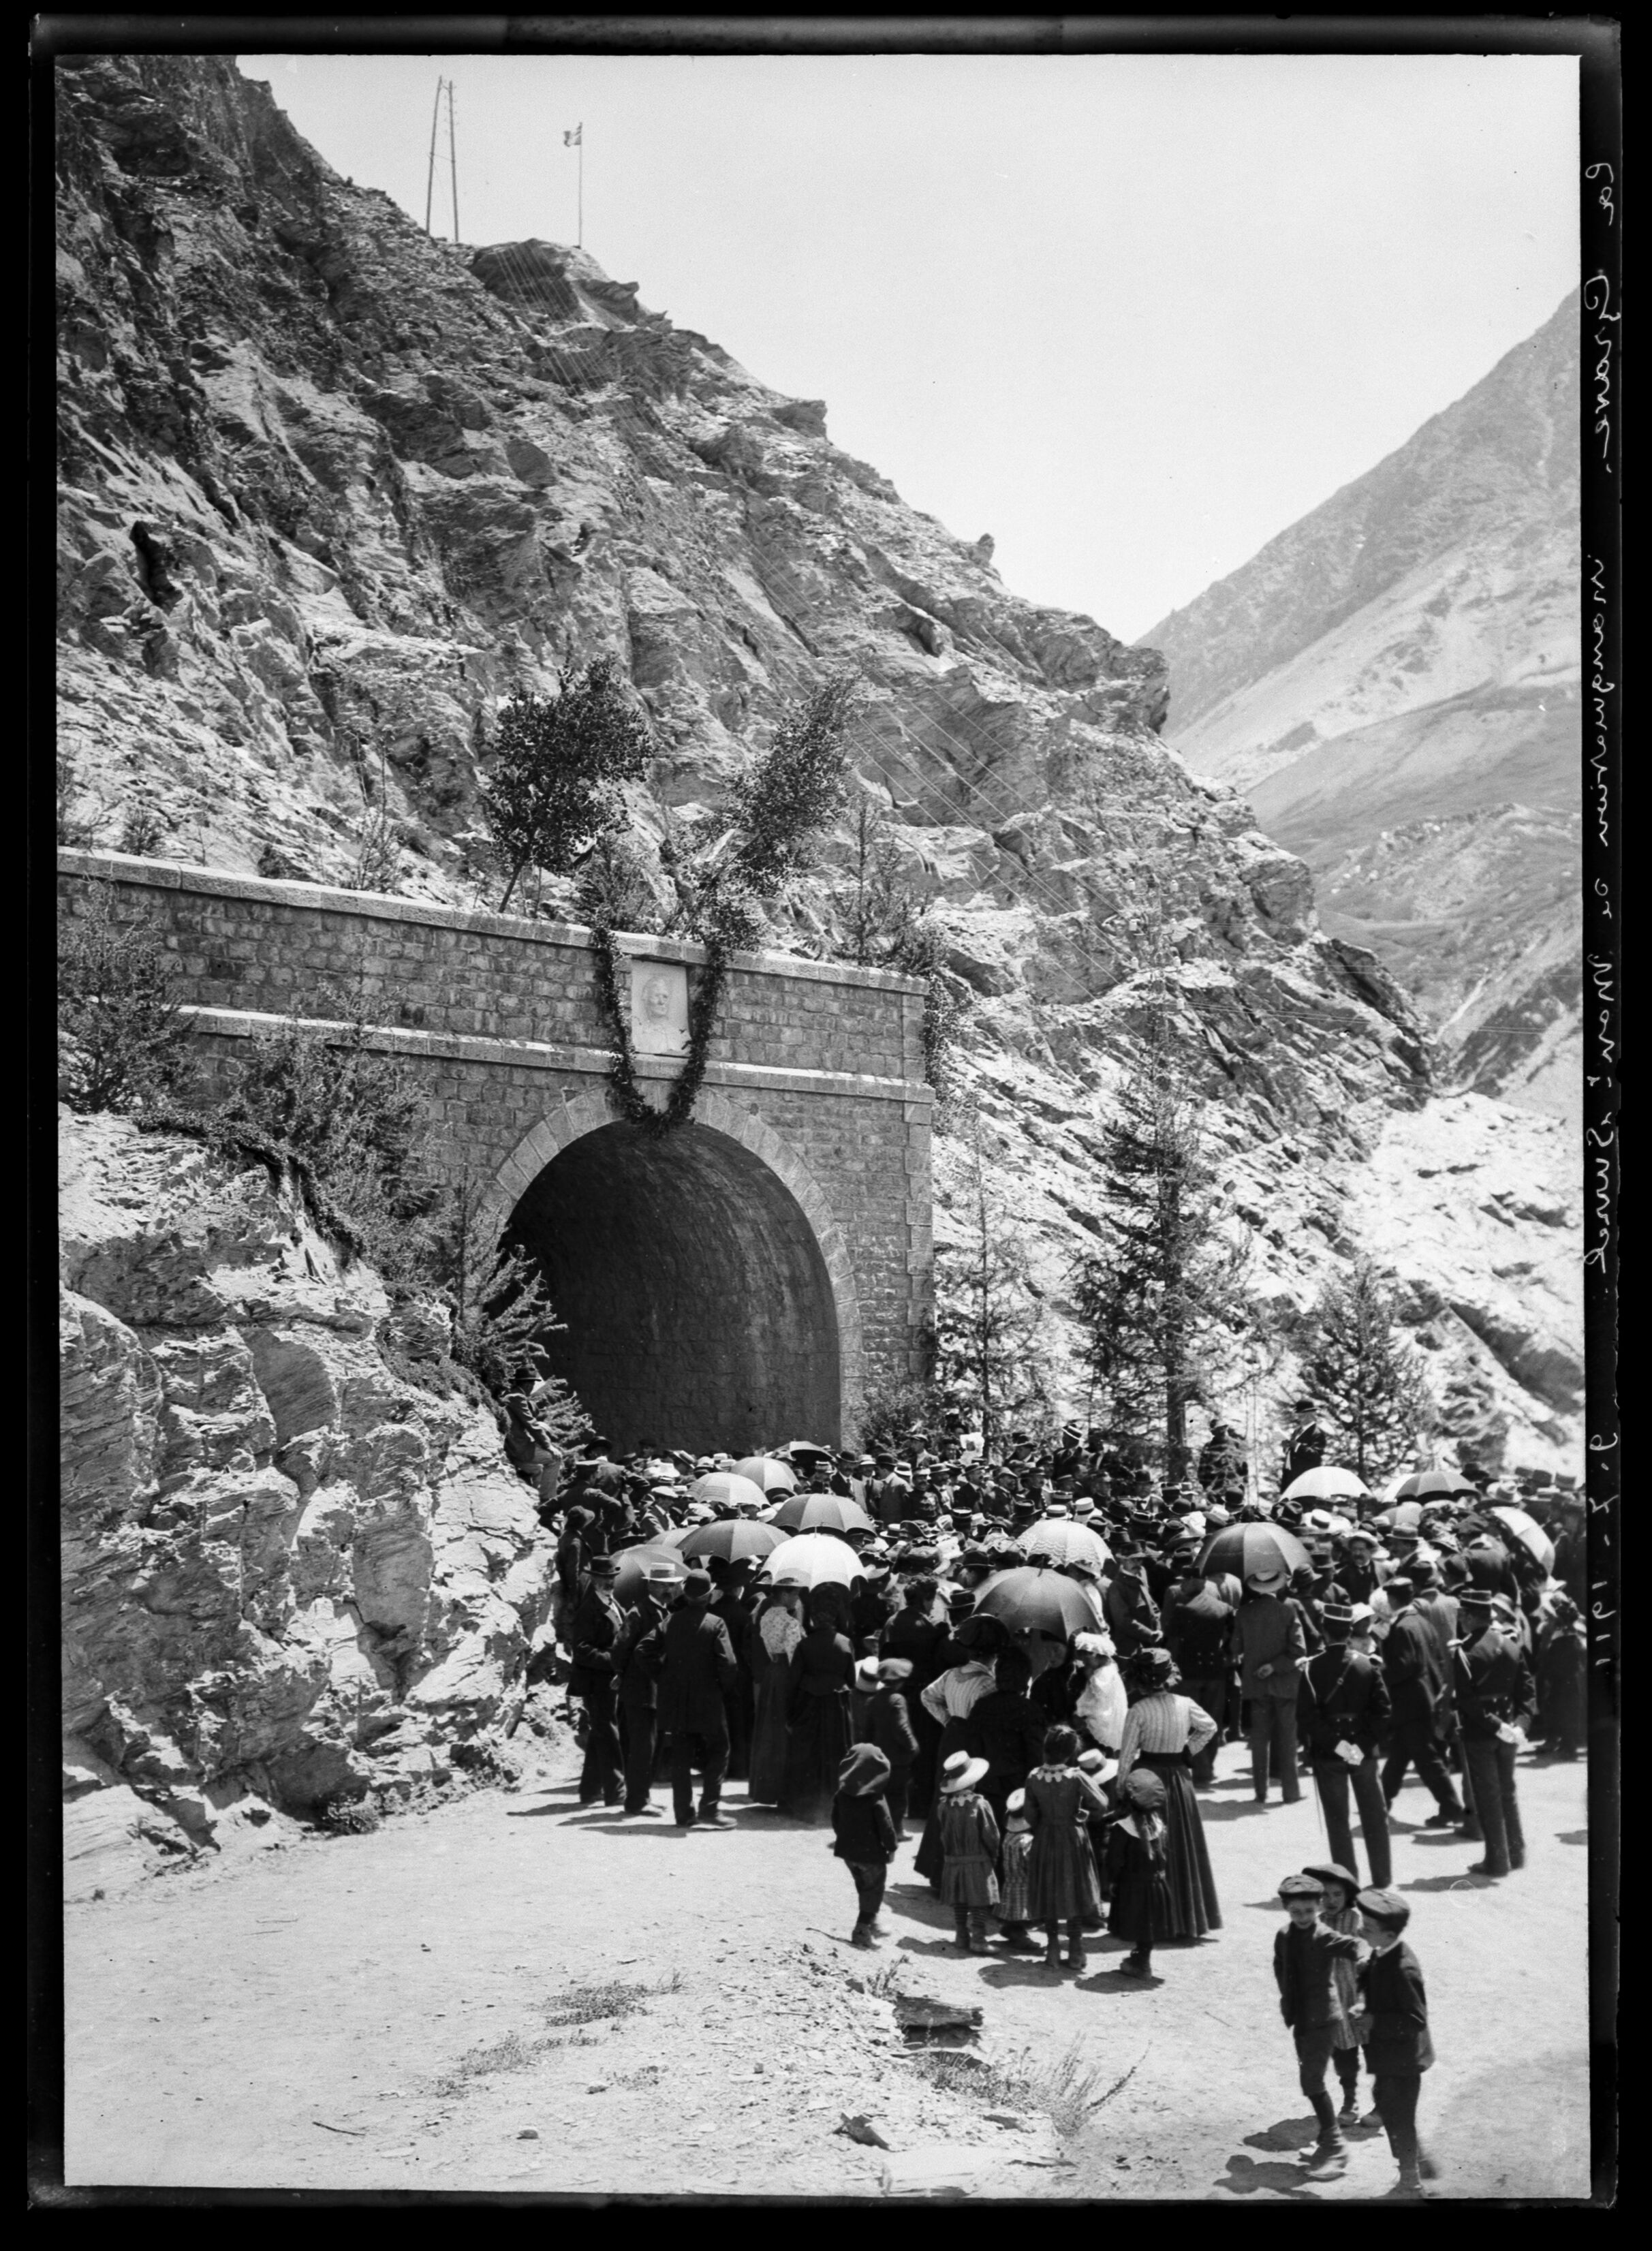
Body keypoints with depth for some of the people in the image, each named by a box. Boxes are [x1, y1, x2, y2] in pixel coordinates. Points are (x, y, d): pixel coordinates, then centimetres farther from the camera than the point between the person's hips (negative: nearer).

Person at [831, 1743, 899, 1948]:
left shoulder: (842, 1795, -3)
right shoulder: (875, 1800, -20)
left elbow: (836, 1819, 7)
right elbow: (885, 1825, -17)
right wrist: (891, 1847, -4)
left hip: (847, 1849, 6)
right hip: (871, 1852, -6)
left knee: (864, 1888, 23)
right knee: (873, 1890, 8)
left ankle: (871, 1923, 35)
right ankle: (862, 1930, 4)